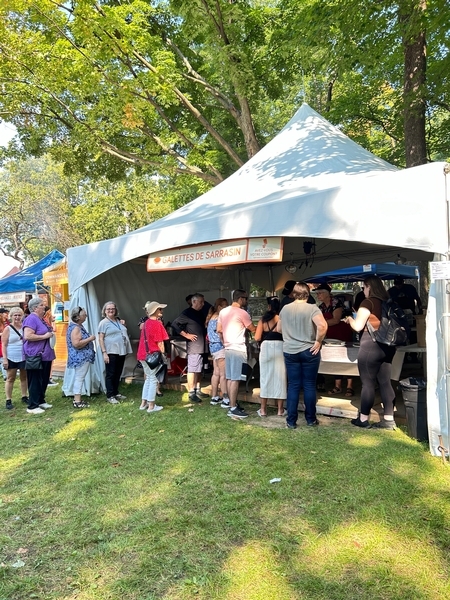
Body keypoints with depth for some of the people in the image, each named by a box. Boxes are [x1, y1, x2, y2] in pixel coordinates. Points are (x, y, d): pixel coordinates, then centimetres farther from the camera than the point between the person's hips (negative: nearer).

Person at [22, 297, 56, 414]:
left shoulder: (41, 319, 16)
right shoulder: (31, 319, -14)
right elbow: (27, 336, -25)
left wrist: (51, 334, 12)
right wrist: (44, 336, -20)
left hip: (45, 355, 10)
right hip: (35, 356, -10)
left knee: (44, 380, 16)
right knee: (35, 382, -3)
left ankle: (41, 401, 28)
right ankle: (32, 406, 5)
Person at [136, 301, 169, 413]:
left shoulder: (146, 323, 12)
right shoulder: (157, 324, -14)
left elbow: (147, 339, 12)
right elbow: (159, 342, -13)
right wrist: (162, 354, -7)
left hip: (143, 355, 8)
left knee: (148, 378, 18)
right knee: (153, 379, 0)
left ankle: (143, 403, 22)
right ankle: (151, 406, 5)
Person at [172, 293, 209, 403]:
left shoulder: (200, 313, 16)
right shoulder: (187, 313, -8)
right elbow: (175, 324, -15)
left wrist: (206, 334, 10)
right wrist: (186, 335, -15)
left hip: (201, 345, 8)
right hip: (193, 346, -8)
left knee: (199, 369, 14)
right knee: (192, 369, -6)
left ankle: (198, 390, 23)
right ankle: (191, 394, -3)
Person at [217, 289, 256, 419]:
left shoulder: (223, 311, 9)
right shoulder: (242, 313, -12)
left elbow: (219, 330, 14)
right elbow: (253, 330, -1)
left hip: (228, 348, 8)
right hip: (238, 349, -8)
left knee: (230, 377, 16)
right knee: (235, 379, -7)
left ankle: (229, 401, 26)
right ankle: (233, 408, -6)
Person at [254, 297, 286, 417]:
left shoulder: (263, 319, 0)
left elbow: (257, 337, -4)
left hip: (266, 347, 2)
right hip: (279, 347, -2)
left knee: (265, 377, 10)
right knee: (280, 377, 7)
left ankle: (263, 409, 15)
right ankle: (280, 410, 13)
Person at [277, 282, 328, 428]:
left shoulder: (285, 308, 4)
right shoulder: (312, 308, -9)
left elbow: (279, 329, 16)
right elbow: (322, 325, -25)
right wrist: (318, 341, -13)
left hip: (290, 352, 3)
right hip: (309, 351, -3)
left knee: (293, 386, 8)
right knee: (309, 385, 8)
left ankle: (291, 421, 11)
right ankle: (311, 419, 18)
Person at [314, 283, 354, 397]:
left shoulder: (336, 302, -18)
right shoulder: (321, 306, 5)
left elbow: (336, 320, -26)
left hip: (343, 334, -7)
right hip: (332, 335, 7)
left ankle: (349, 386, -1)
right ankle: (338, 385, 12)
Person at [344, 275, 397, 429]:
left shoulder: (368, 302, -10)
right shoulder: (388, 302, 11)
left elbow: (358, 326, -13)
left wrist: (350, 319, 7)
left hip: (371, 344, -7)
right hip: (387, 344, 7)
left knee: (368, 383, 1)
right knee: (385, 382, 9)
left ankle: (363, 419, 9)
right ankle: (389, 419, 12)